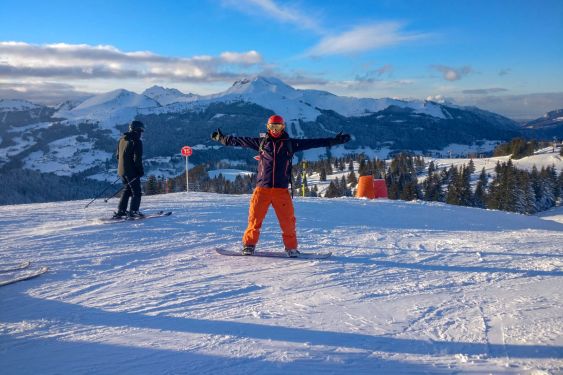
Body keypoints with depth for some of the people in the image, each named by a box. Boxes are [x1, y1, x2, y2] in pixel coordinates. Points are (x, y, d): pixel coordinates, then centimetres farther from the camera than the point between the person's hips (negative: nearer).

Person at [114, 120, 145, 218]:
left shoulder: (122, 140, 13)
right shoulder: (136, 141, -14)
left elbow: (117, 155, 18)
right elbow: (137, 158, -18)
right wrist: (141, 170, -9)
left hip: (121, 170, 8)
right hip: (132, 171, -8)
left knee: (127, 190, 20)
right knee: (136, 192, 0)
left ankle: (120, 211, 19)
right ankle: (133, 211, -7)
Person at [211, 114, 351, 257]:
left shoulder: (290, 143, 10)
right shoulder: (261, 142, 12)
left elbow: (312, 143, 8)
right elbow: (240, 141, 16)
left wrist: (335, 140, 5)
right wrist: (222, 138, 15)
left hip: (281, 190, 0)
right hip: (262, 188, 0)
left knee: (287, 220, -3)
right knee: (255, 217, -1)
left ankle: (291, 247, 12)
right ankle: (249, 245, 14)